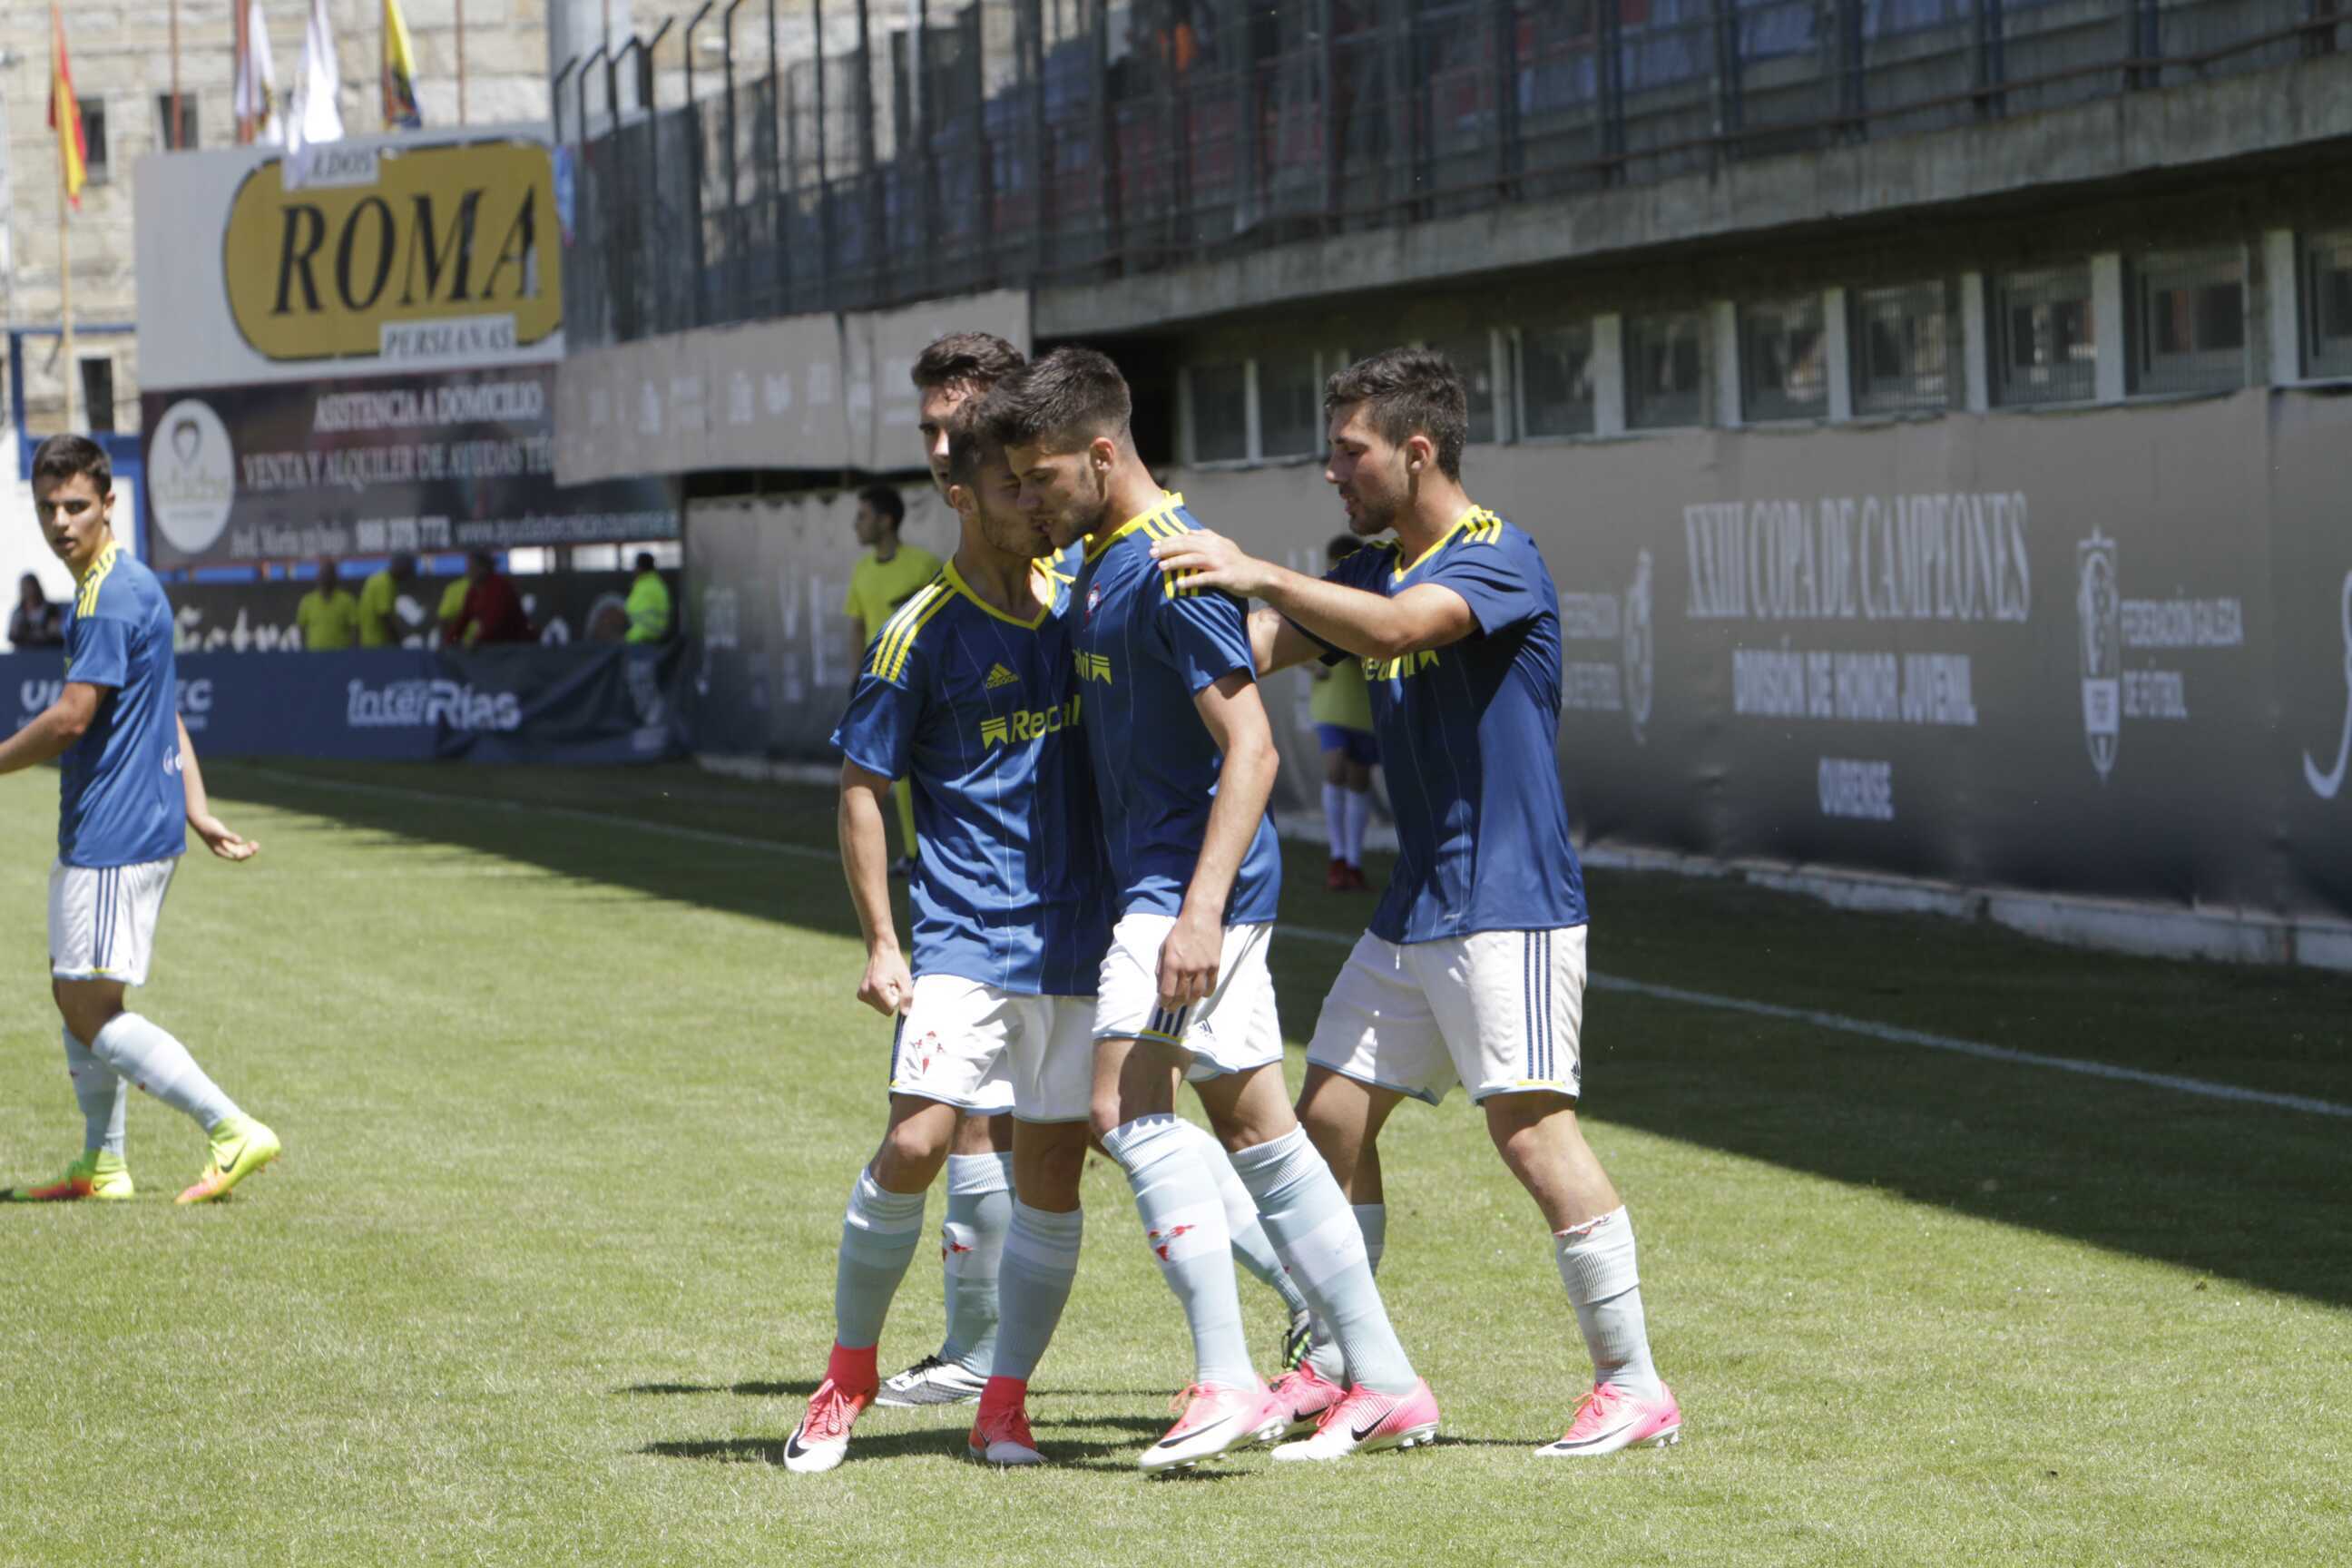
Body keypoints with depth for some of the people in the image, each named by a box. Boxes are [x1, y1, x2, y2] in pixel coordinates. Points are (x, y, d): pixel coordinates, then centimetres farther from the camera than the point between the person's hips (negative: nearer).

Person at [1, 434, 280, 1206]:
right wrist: (195, 810, 16)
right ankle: (103, 1166, 21)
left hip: (115, 837, -10)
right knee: (75, 995, 15)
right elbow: (164, 714, 19)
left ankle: (236, 1133, -8)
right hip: (96, 829, 10)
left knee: (93, 1010, -8)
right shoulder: (115, 589, 15)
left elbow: (68, 720, -22)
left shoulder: (114, 598, -18)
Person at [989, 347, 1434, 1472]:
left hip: (1192, 883, -10)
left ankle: (1227, 1381, -18)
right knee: (1256, 1132, 9)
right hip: (1148, 880, 10)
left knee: (1128, 1107, -17)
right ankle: (1387, 1385, 12)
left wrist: (1201, 910, -27)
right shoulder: (1099, 561, 14)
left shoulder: (1172, 566, -16)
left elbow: (1250, 748, -21)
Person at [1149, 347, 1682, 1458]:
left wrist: (1255, 573, -32)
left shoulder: (1497, 557, -13)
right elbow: (1252, 648, 15)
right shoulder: (1375, 572, 13)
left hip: (1508, 906, -9)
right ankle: (1334, 1371, 18)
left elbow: (1398, 625, -31)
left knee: (1531, 1127, -13)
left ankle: (1633, 1386, -8)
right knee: (1330, 1116, 8)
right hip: (1411, 910, 9)